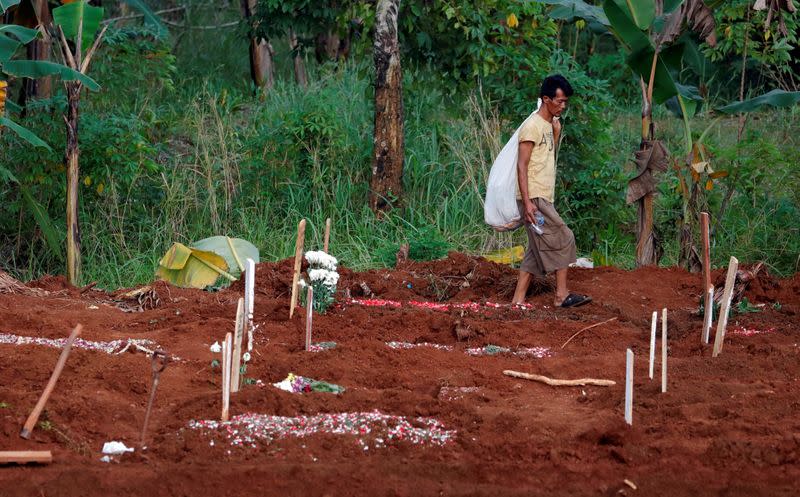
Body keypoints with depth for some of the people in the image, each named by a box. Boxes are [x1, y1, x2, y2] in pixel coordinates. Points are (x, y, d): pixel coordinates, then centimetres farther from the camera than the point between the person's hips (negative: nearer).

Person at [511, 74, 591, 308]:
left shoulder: (549, 126, 16)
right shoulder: (533, 126, -12)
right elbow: (522, 165, -16)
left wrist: (556, 135, 9)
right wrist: (527, 202, -22)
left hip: (543, 198, 9)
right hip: (534, 198, -9)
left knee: (538, 250, 8)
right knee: (563, 239, -8)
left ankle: (518, 300, 9)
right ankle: (562, 295, -4)